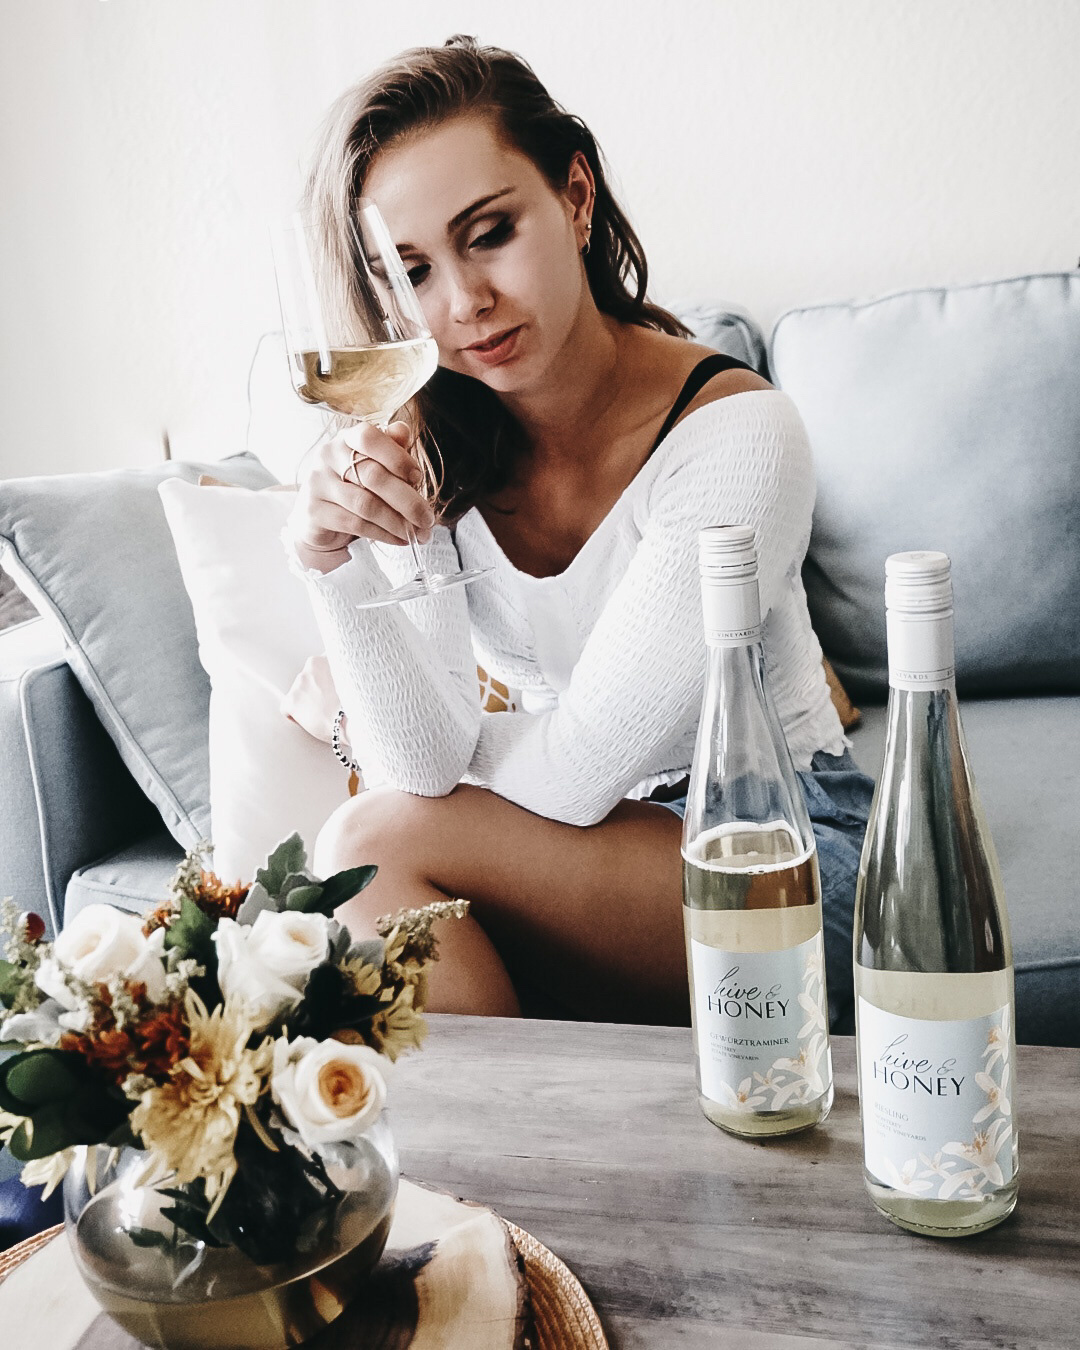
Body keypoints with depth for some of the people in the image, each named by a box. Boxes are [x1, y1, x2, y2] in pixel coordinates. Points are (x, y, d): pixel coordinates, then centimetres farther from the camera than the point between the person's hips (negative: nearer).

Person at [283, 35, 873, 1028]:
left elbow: (571, 776, -20)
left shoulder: (739, 434, -21)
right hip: (571, 844, 4)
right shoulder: (418, 452, -6)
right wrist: (333, 564, -30)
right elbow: (422, 767, -14)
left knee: (375, 847, -22)